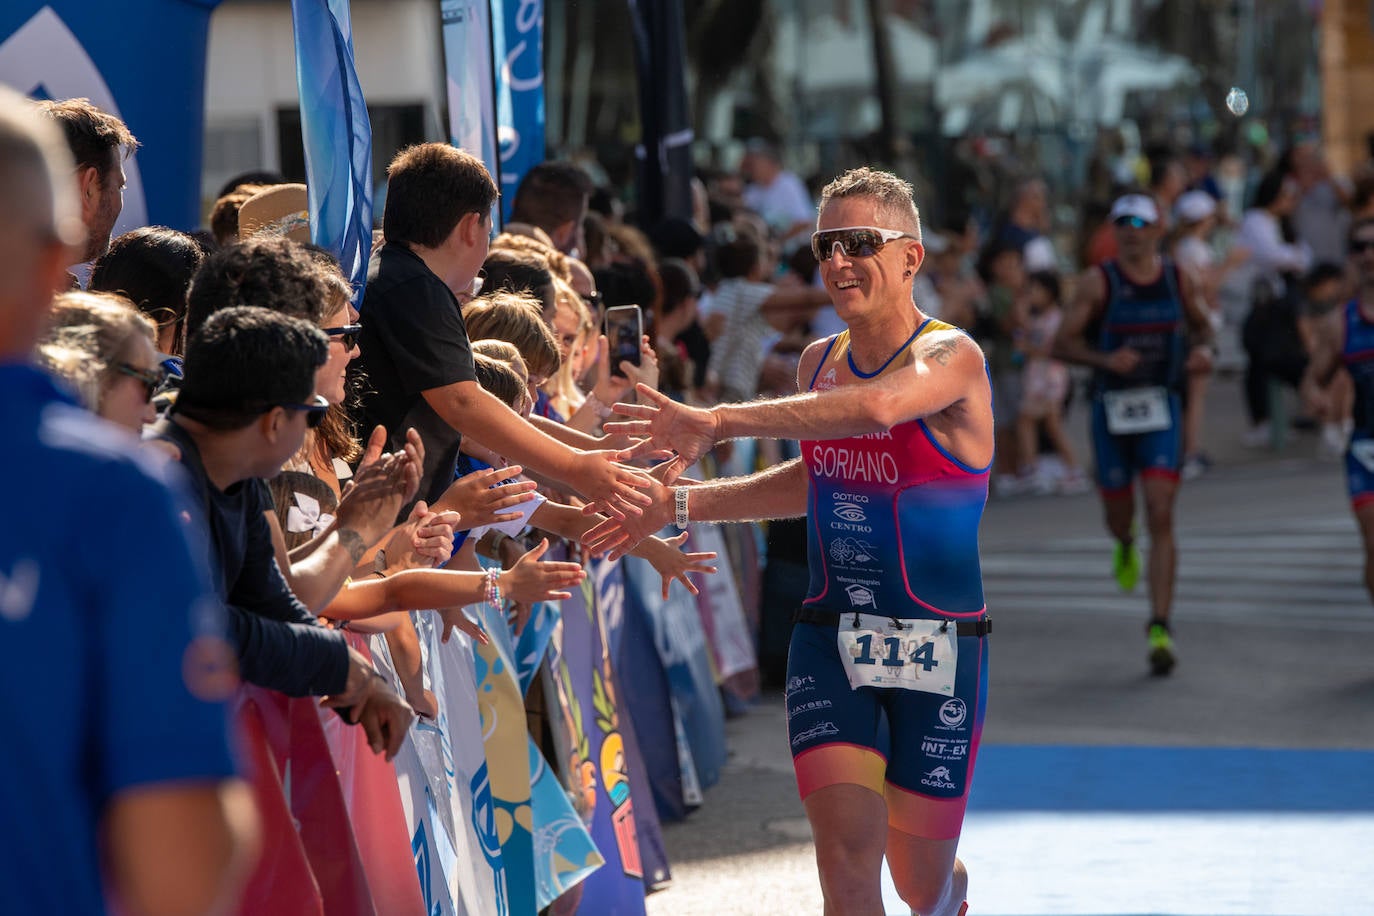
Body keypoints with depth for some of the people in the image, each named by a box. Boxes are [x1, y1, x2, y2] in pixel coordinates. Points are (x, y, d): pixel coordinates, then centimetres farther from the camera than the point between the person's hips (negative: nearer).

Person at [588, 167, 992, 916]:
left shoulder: (951, 357, -14)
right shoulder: (818, 362, 7)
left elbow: (877, 407, -37)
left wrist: (717, 422, -42)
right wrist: (683, 504, 16)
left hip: (936, 645, -4)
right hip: (829, 637, 4)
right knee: (846, 843, -14)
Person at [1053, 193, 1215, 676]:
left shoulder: (1179, 281, 3)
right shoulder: (1098, 282, -6)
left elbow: (1201, 325, 21)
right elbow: (1062, 343, -6)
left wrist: (1204, 350, -2)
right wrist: (1105, 359, -23)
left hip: (1162, 409, 0)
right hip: (1112, 410, 0)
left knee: (1161, 516, -12)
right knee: (1118, 517, 12)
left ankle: (1160, 628, -13)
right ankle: (1125, 546, 53)